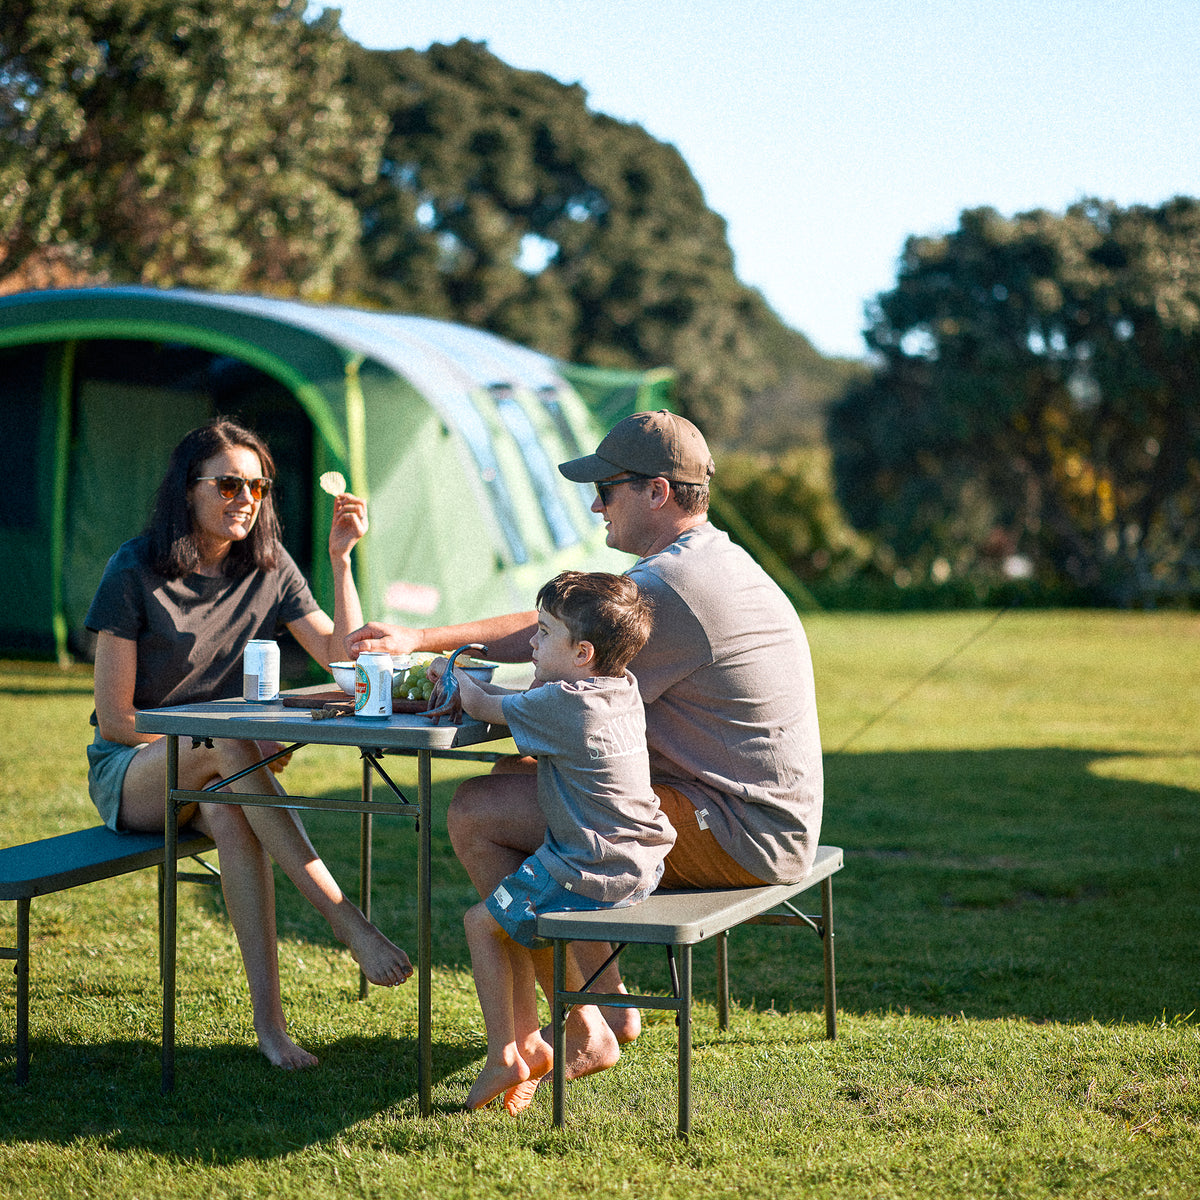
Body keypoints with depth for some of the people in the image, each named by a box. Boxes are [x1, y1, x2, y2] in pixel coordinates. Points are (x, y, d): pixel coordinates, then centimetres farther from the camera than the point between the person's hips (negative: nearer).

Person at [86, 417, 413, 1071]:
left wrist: (340, 557, -10)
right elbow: (115, 718, -13)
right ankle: (347, 919, -41)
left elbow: (343, 659, -3)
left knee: (229, 815, -35)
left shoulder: (269, 568, 3)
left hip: (218, 773, 3)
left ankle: (269, 1020, -41)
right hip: (130, 770, -3)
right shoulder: (135, 570, -12)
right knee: (228, 743, -37)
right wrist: (210, 746, -20)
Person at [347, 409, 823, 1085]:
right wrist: (419, 640, 16)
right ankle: (609, 1004, 23)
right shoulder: (721, 561, 15)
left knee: (478, 813, -11)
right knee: (516, 777, 22)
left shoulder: (660, 588, -19)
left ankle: (579, 1035, -5)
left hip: (733, 838, -11)